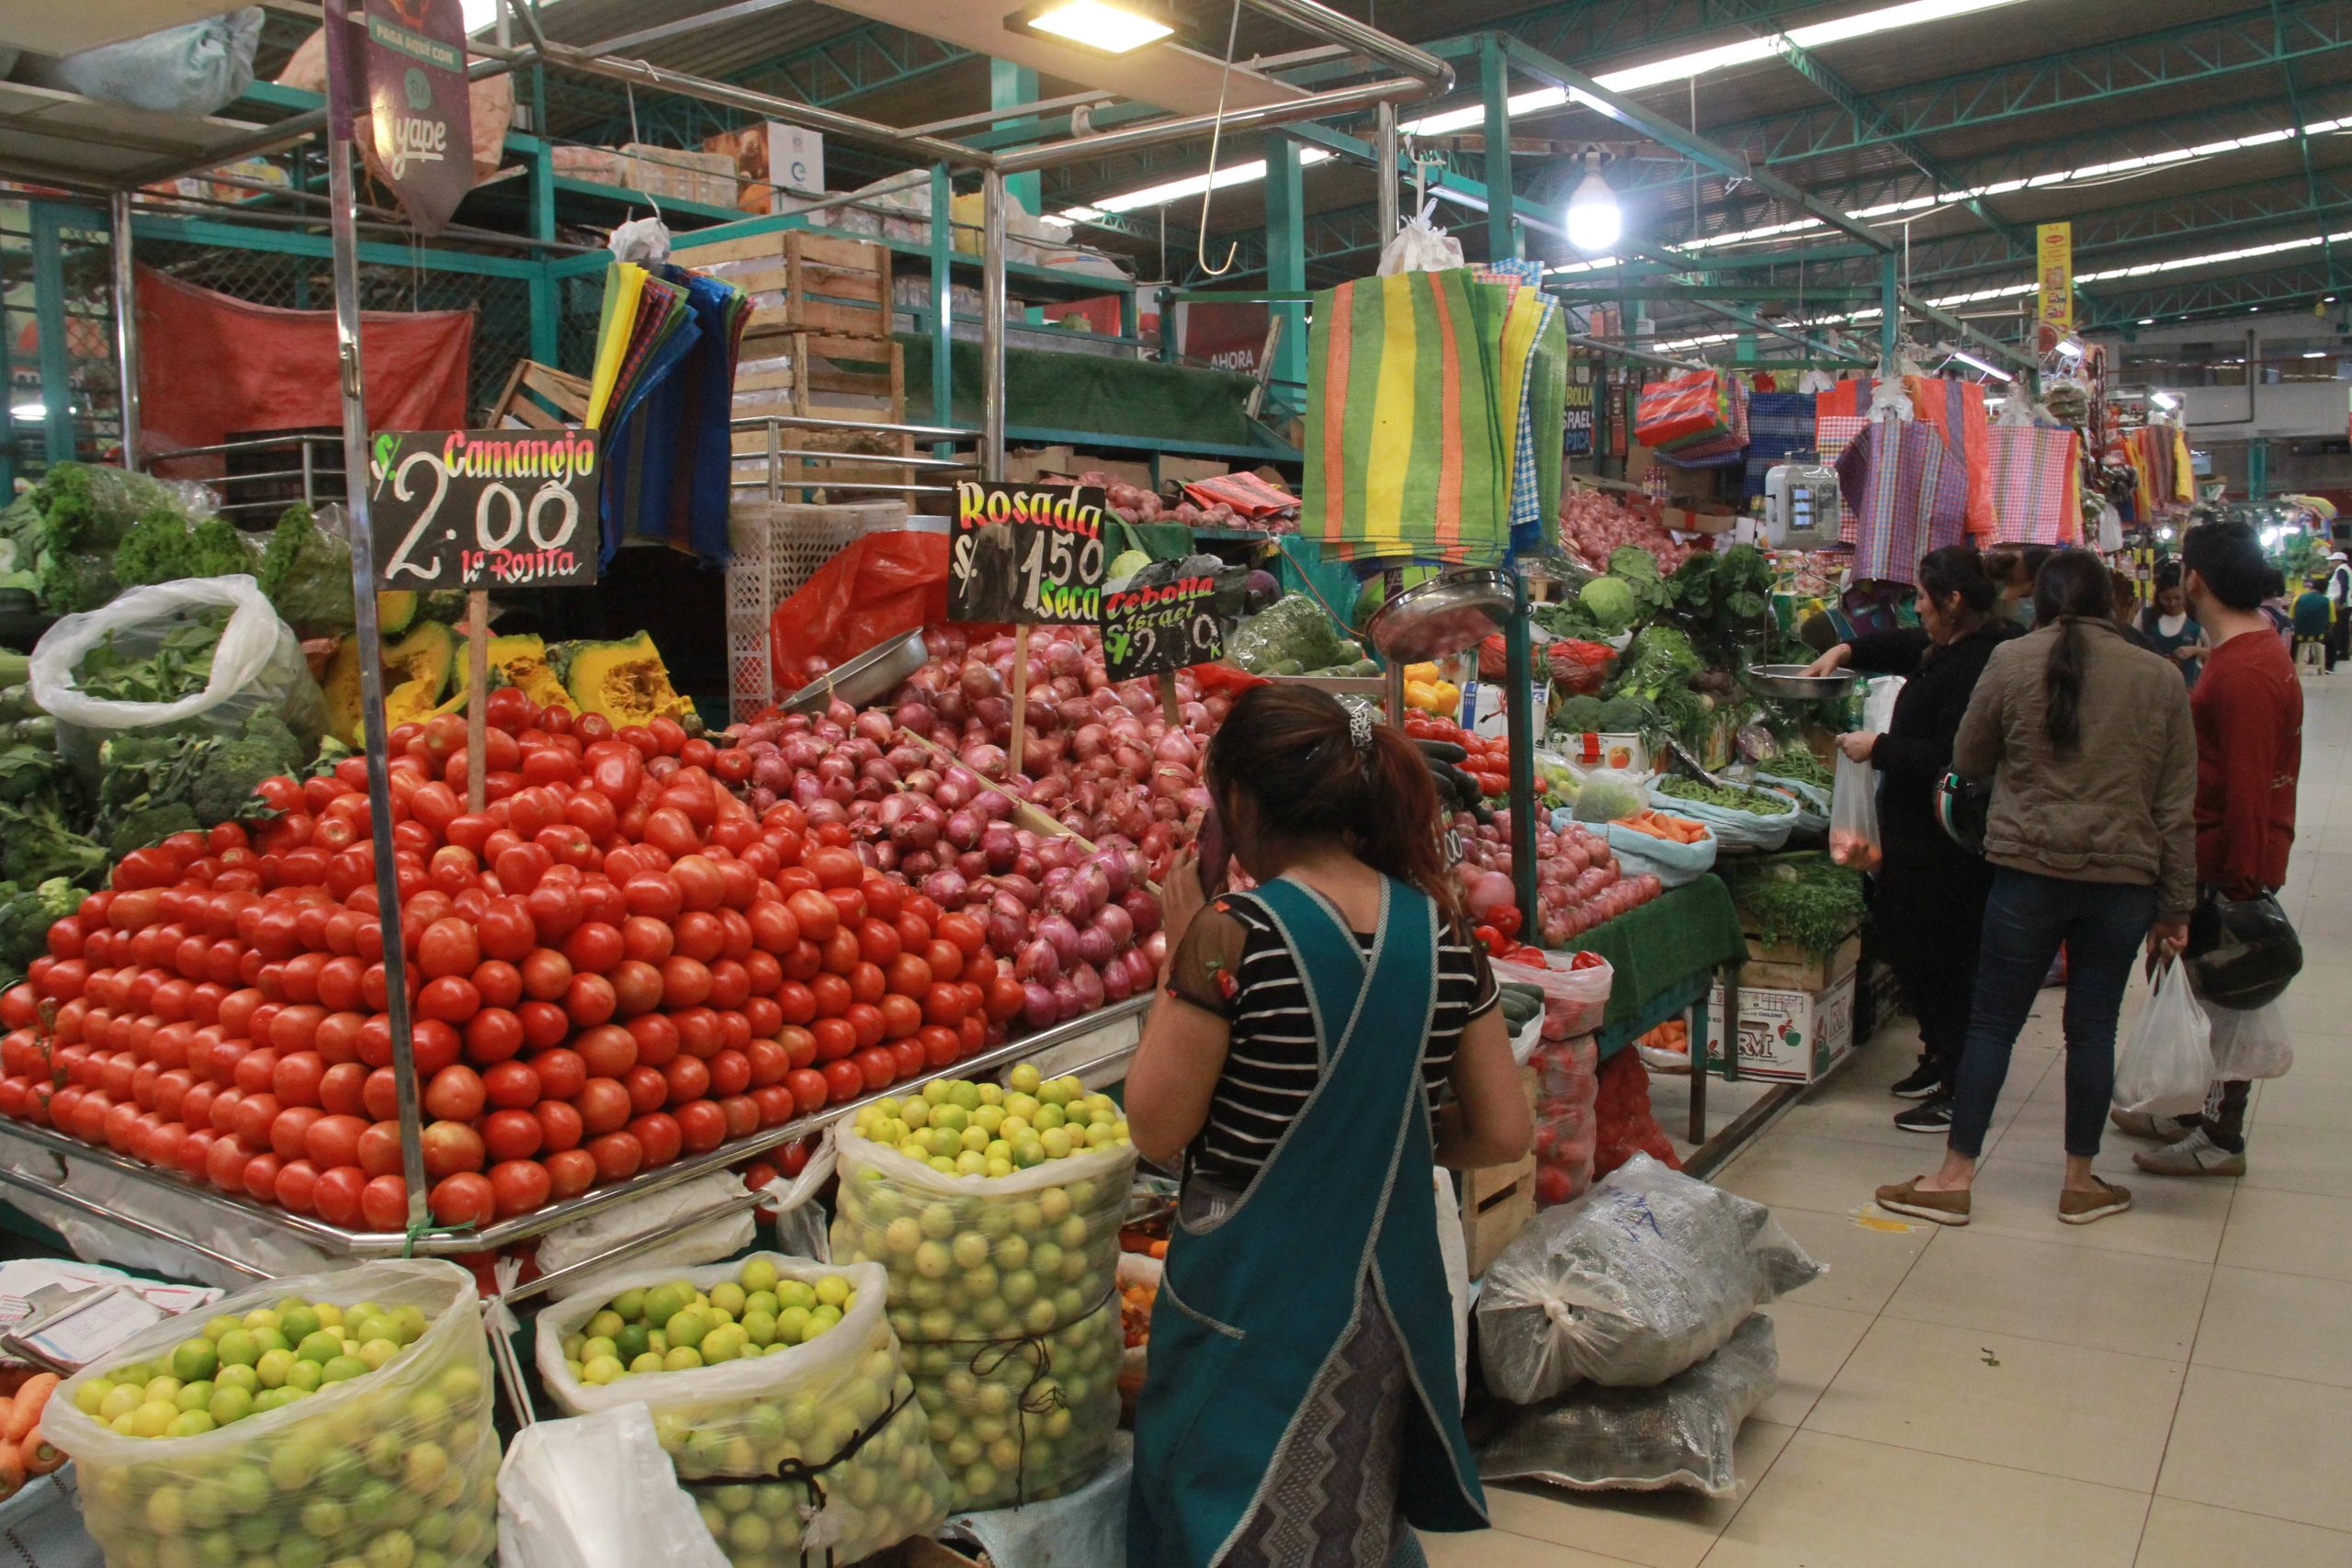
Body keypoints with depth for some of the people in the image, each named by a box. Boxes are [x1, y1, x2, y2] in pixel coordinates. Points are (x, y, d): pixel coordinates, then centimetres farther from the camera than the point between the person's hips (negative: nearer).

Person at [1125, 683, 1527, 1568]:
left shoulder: (1235, 935, -19)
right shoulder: (1440, 933, -3)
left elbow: (1156, 1128, -13)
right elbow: (1504, 1134, 0)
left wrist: (1181, 958, -8)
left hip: (1253, 1293, -5)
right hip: (1391, 1288, 5)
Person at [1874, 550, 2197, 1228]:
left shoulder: (2012, 662, -5)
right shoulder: (2160, 679, 2)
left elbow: (1967, 759, 6)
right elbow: (2176, 805, 4)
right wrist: (2175, 905, 10)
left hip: (2030, 872, -2)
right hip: (2124, 879, 2)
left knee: (1993, 1023, 6)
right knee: (2093, 1028, 11)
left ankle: (1955, 1178, 12)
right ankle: (2081, 1183, 23)